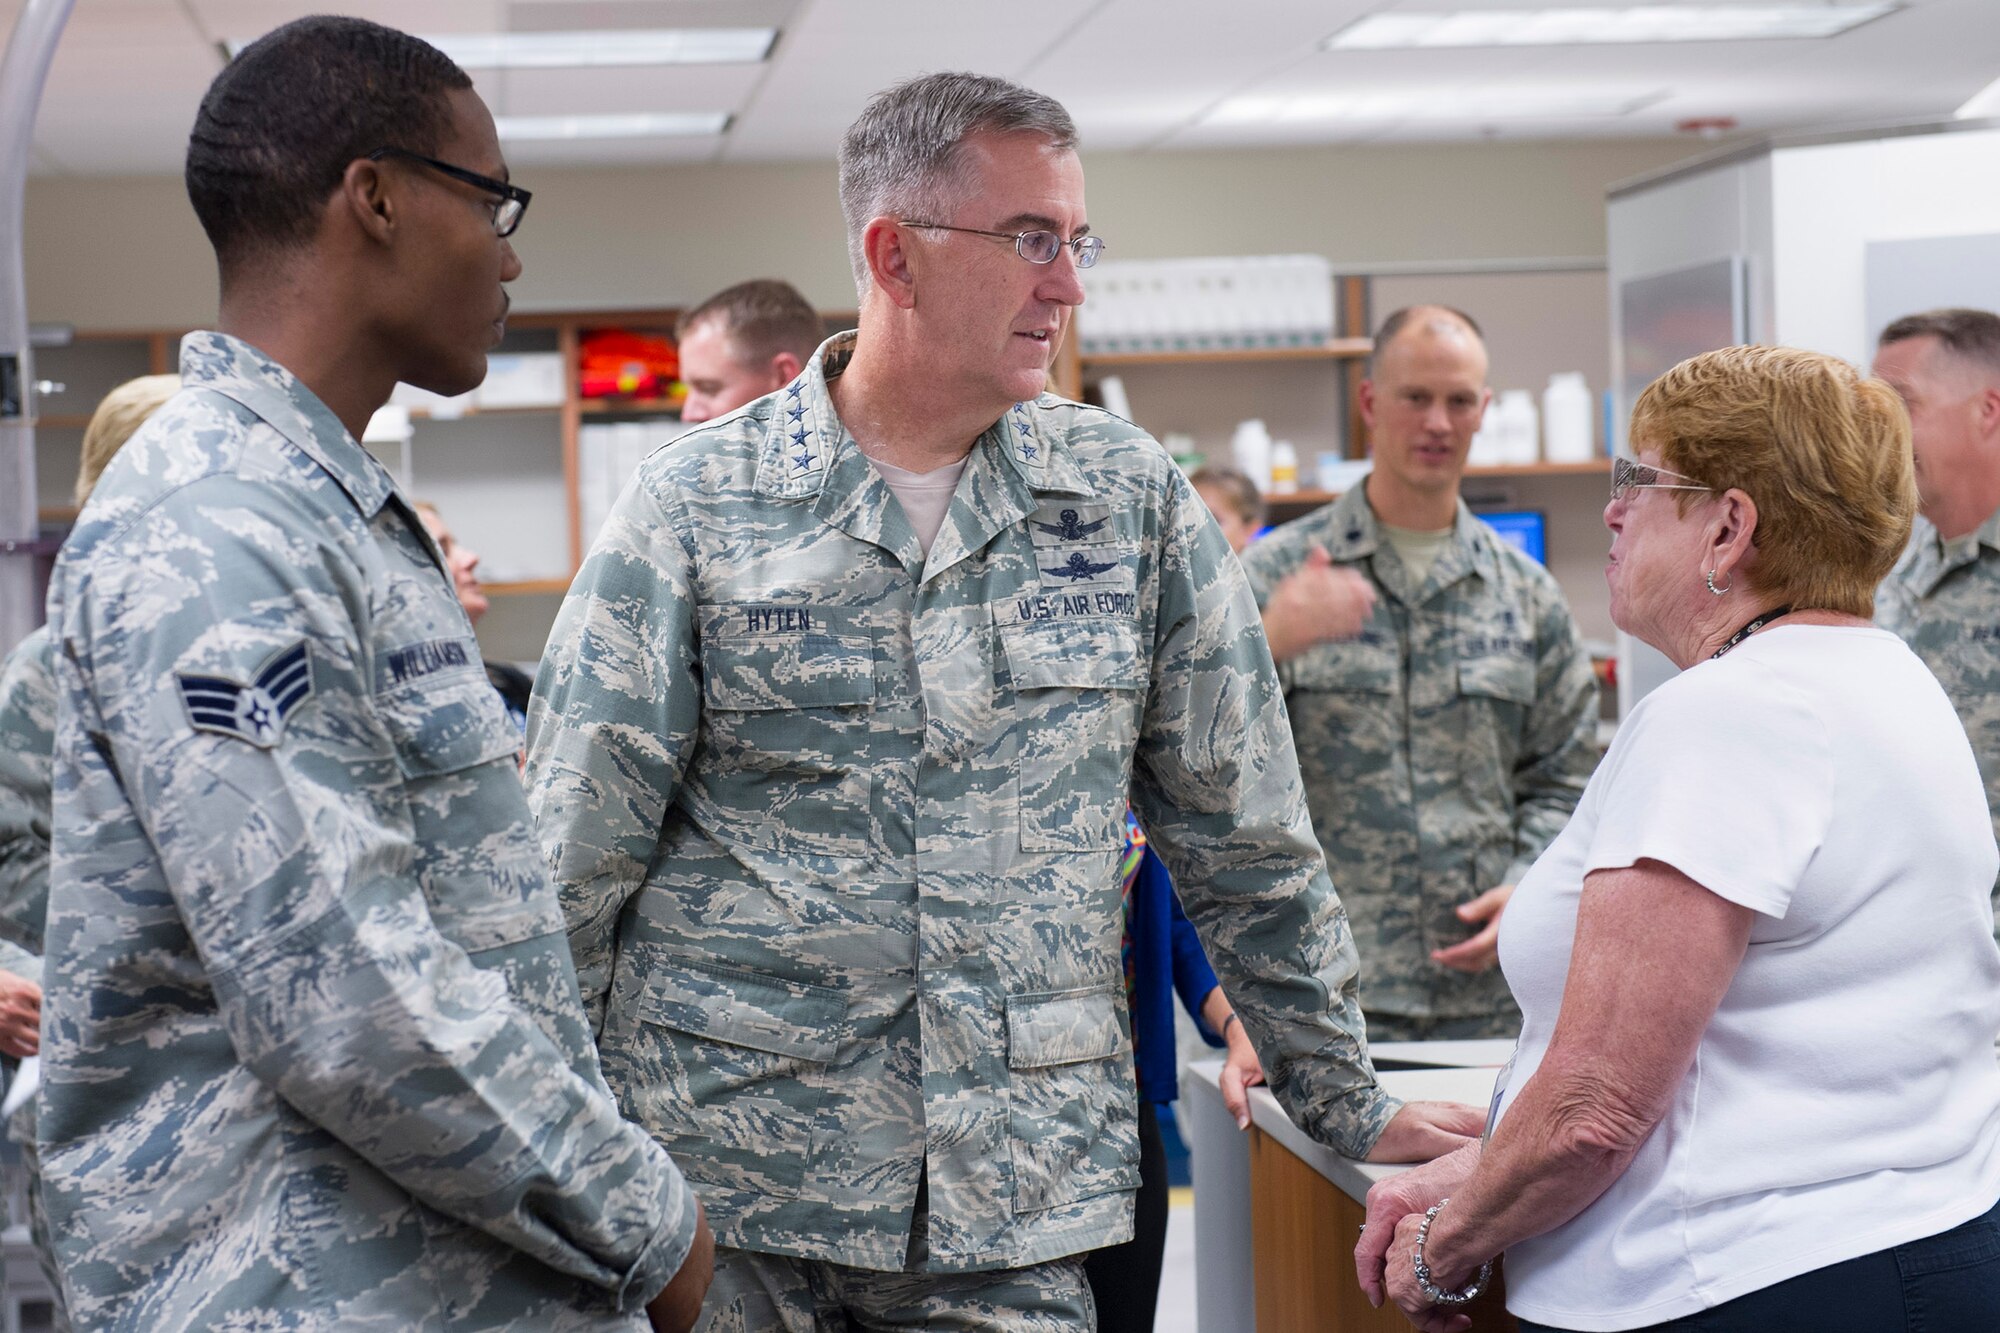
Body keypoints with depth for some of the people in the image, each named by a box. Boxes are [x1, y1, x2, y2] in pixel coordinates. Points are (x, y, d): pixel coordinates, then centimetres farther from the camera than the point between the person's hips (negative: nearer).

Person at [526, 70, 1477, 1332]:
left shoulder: (1133, 496, 4)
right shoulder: (694, 506, -3)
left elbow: (1245, 836, 10)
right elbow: (571, 868, 0)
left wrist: (1345, 1105, 13)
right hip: (723, 1184, -1)